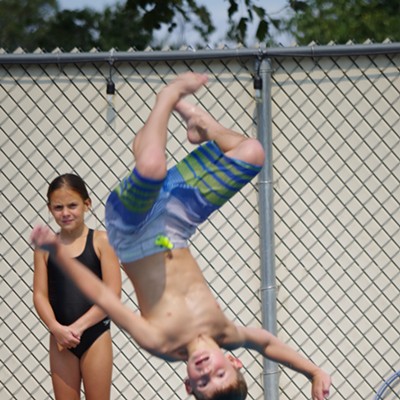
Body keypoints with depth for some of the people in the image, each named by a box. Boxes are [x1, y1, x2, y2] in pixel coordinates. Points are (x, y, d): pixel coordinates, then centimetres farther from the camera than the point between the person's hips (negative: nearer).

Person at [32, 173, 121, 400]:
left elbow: (112, 294, -9)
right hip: (60, 338, 3)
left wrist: (77, 327, -14)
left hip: (95, 335, -3)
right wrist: (56, 328, -17)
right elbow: (40, 294, 1)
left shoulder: (101, 241, -4)